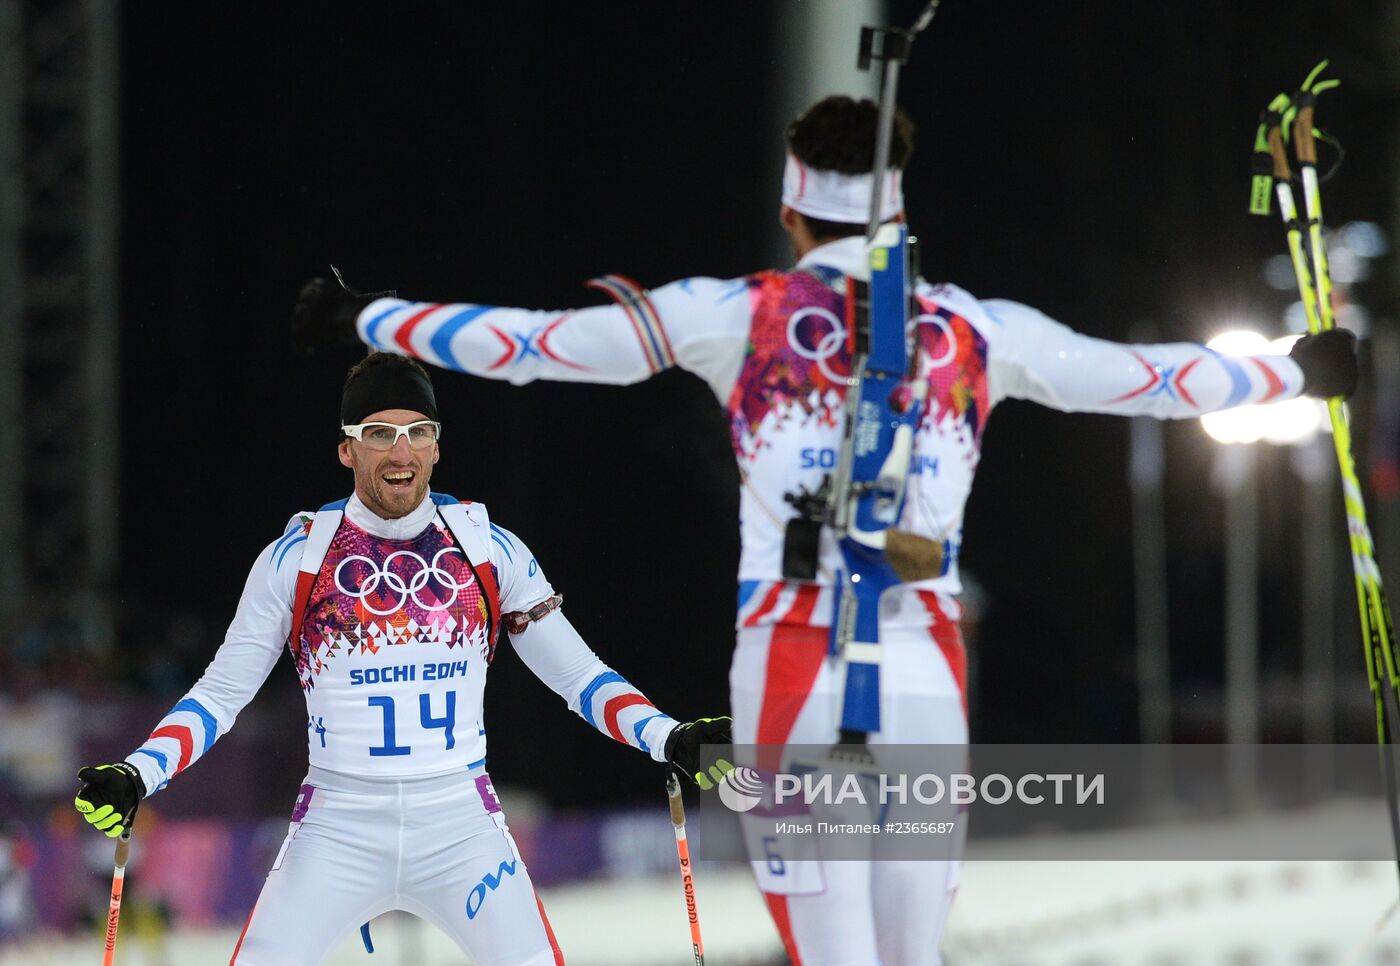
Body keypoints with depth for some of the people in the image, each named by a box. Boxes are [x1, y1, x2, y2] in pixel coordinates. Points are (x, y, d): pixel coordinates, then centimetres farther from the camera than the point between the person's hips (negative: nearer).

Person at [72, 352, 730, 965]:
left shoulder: (490, 550, 3)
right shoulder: (298, 557, 0)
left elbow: (578, 675, 7)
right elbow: (220, 693, 5)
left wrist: (668, 738, -8)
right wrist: (136, 775, -8)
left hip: (461, 828, 1)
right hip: (337, 829, -1)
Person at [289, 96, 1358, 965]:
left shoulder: (736, 316, 4)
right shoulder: (975, 331, 9)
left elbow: (523, 340, 7)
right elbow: (1153, 376, 20)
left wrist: (367, 318, 20)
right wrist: (1297, 371, 37)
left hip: (793, 671, -2)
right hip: (927, 674, 2)